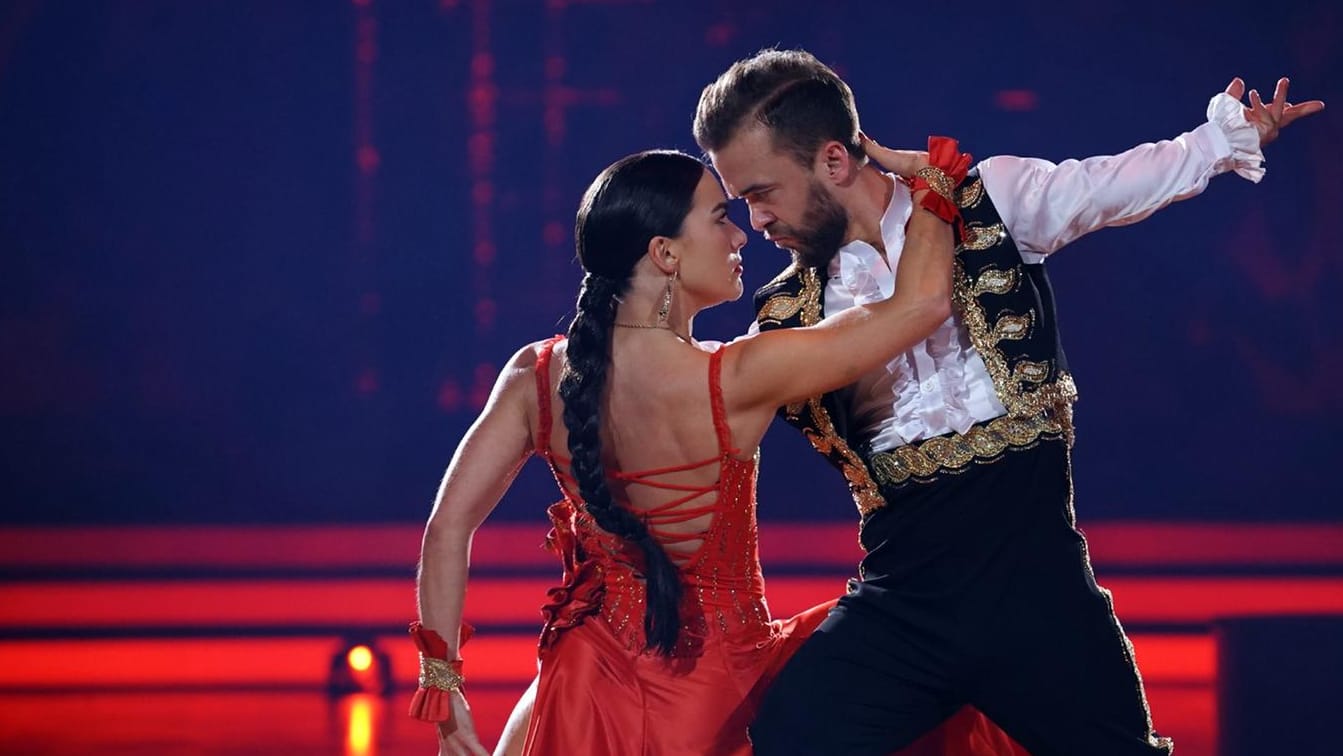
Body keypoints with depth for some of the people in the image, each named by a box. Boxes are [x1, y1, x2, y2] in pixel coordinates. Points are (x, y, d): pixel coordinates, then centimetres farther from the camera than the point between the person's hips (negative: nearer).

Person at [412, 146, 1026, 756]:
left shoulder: (538, 374, -7)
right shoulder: (729, 381, -22)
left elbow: (449, 524, -5)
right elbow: (923, 301, -17)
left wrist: (442, 682, 2)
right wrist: (932, 177, -1)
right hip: (711, 690, -5)